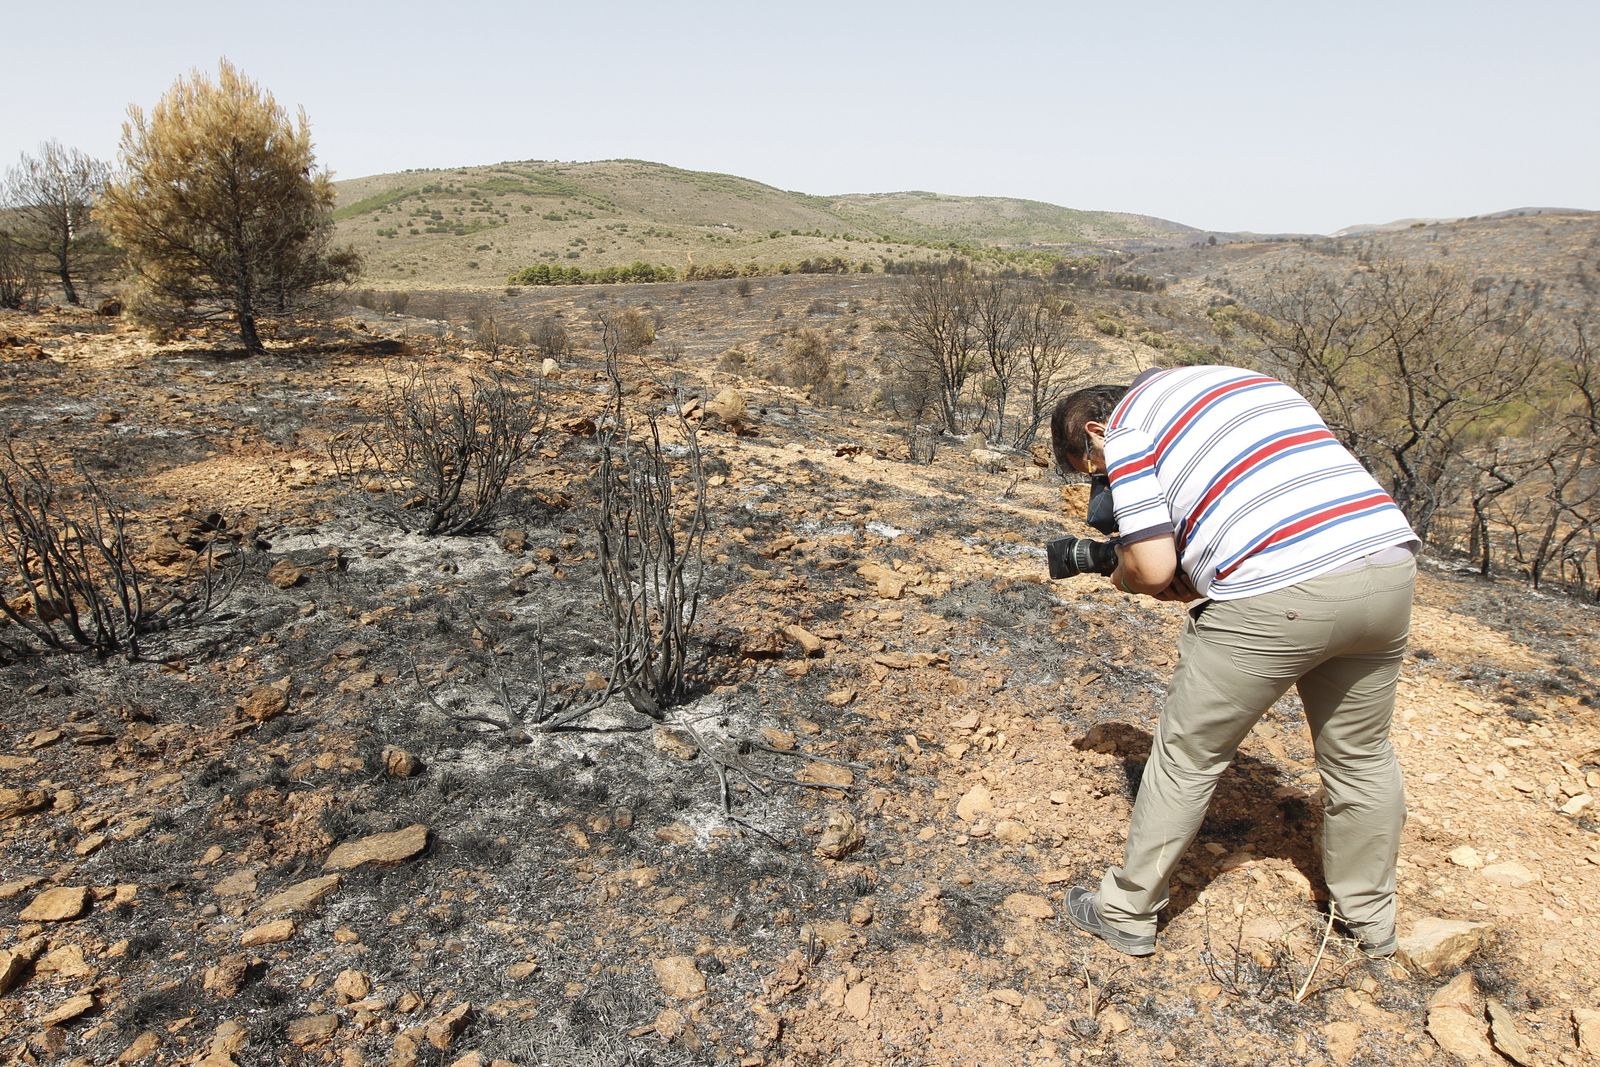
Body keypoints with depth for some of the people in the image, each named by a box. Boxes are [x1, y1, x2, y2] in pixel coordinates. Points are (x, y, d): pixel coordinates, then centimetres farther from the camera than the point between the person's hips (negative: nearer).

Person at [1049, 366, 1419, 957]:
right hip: (1390, 566, 7)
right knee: (1360, 757, 26)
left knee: (1186, 758, 12)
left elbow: (1152, 567, -6)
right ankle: (1371, 918, 46)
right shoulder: (1249, 379, 27)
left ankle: (1126, 913, 28)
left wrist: (1122, 576, 17)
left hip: (1277, 597, -7)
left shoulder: (1126, 428, 4)